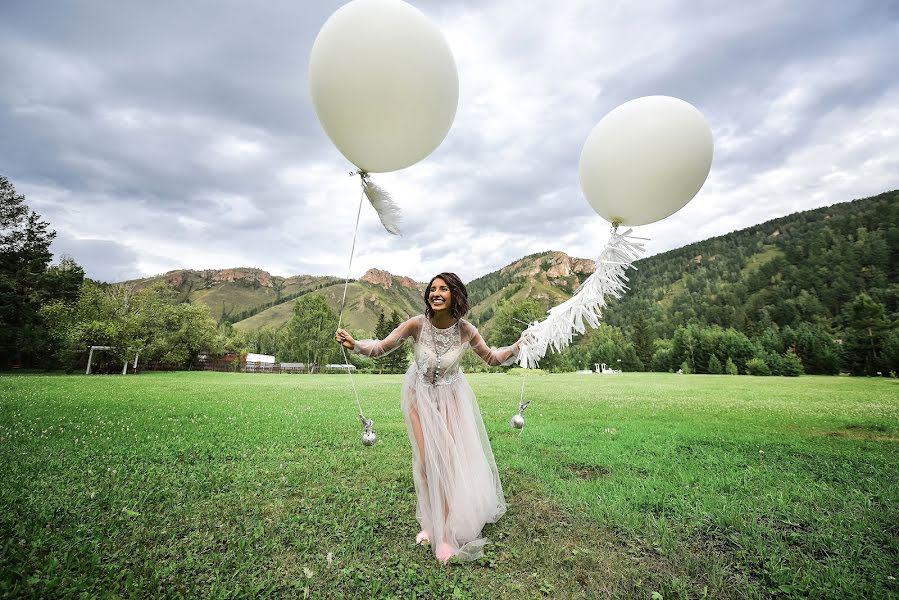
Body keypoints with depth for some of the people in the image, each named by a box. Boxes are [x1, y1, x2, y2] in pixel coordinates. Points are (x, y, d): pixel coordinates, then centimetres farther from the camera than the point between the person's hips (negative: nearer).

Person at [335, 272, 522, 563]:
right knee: (427, 461, 4)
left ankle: (445, 534, 14)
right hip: (420, 395, 0)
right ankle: (431, 521, 27)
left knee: (449, 459, -2)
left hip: (450, 396, 0)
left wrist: (518, 347, -17)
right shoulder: (417, 324, -23)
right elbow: (381, 348, -15)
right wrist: (355, 345, -33)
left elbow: (492, 358, -3)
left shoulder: (465, 330, -19)